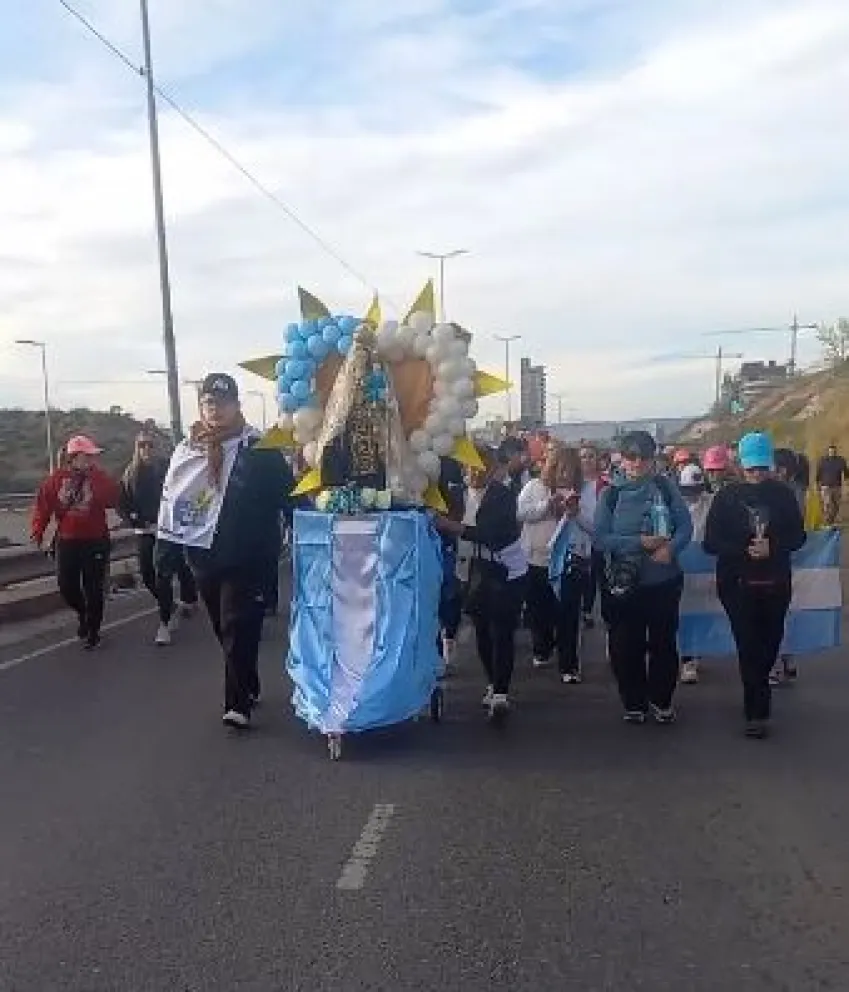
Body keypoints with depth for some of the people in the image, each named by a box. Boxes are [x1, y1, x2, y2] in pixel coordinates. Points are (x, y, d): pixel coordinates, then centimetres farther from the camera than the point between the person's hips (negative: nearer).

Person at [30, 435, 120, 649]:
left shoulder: (99, 477, -6)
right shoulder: (56, 478, -1)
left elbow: (112, 499, -21)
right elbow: (43, 503, 0)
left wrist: (95, 475, -23)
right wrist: (38, 530, -9)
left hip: (96, 541, -2)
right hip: (67, 541, 2)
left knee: (94, 588, 2)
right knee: (66, 586, 5)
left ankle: (93, 630, 18)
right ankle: (82, 613, 36)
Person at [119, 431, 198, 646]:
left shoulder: (167, 467, -4)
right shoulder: (130, 474, 4)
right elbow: (123, 505, 4)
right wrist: (138, 523, -7)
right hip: (146, 531, 4)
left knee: (163, 575, -9)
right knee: (147, 575, 5)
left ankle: (165, 623, 1)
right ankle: (171, 607, 30)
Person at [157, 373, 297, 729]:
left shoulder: (261, 449, -7)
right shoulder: (186, 451, 6)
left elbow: (287, 496, -6)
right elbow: (170, 500, 9)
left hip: (247, 559, -5)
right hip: (204, 558, 5)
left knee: (238, 628, -8)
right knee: (224, 629, 16)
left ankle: (239, 702, 0)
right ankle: (249, 687, 33)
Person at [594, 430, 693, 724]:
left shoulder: (666, 488, -3)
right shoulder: (611, 494, -3)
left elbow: (685, 526, -4)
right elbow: (601, 538, -9)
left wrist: (670, 548, -23)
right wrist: (640, 542, -19)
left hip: (664, 580, 0)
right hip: (623, 582, 0)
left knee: (663, 642, 12)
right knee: (626, 645, 8)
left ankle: (662, 700, 32)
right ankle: (634, 703, 27)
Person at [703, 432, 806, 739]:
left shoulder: (783, 494, 4)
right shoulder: (727, 497, -2)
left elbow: (797, 537, 4)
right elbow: (711, 543, -5)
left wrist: (772, 546, -16)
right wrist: (745, 550, -20)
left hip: (775, 583, 2)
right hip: (737, 583, -2)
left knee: (770, 643, 10)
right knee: (749, 645, -6)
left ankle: (755, 698, 35)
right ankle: (757, 712, 4)